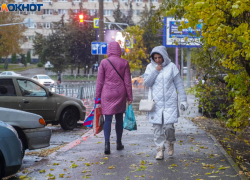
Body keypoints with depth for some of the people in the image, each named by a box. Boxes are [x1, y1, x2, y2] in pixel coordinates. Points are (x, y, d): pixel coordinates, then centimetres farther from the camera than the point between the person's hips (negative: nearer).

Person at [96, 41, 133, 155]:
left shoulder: (104, 62, -3)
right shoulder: (124, 63, 0)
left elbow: (99, 81, -1)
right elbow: (127, 81, 2)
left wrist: (97, 96, 6)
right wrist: (129, 96, 8)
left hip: (107, 93, -1)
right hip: (120, 93, 1)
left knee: (108, 119, -1)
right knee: (119, 119, 14)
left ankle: (107, 143, -18)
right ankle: (119, 143, 23)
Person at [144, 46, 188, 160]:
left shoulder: (171, 67, 2)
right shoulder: (150, 67, 6)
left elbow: (179, 84, 4)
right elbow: (146, 83, -1)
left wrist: (183, 100, 1)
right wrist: (155, 71, -11)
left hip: (170, 103, -2)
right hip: (155, 102, 2)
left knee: (168, 126, -9)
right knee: (157, 127, -1)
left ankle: (170, 143, 21)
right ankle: (160, 150, 8)